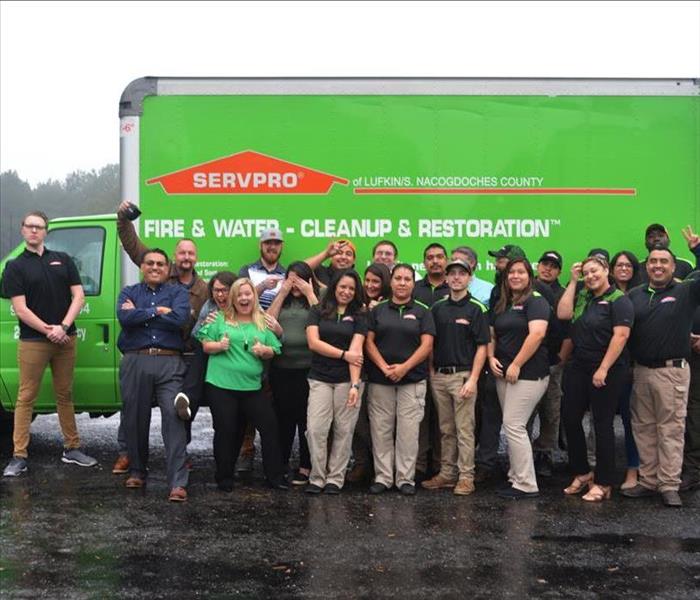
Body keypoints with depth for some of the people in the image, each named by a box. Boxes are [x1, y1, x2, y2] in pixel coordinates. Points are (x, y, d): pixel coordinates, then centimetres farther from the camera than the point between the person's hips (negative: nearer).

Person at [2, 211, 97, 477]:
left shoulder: (63, 260, 8)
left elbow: (78, 296, 2)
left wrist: (62, 328, -11)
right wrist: (48, 330, -13)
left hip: (65, 339, 3)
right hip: (32, 342, -3)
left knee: (65, 395, 12)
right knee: (26, 398, 1)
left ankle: (71, 448, 21)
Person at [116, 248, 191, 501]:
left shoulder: (178, 292, 12)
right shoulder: (129, 292, 16)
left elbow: (180, 319, -9)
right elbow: (124, 317, -6)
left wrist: (140, 314, -3)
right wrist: (157, 312, -6)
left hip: (169, 363, -2)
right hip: (135, 362, 2)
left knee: (173, 417, -12)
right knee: (135, 418, 8)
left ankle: (178, 483, -14)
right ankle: (137, 471, 27)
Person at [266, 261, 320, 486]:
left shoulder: (315, 300, 4)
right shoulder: (282, 301, 13)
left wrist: (310, 294, -7)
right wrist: (282, 294, 0)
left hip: (307, 368, -3)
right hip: (281, 368, 3)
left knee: (306, 419, 3)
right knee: (283, 417, 12)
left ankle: (305, 467, 13)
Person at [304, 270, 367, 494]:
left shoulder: (358, 316, 7)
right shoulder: (318, 312, 8)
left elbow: (356, 351, -5)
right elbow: (313, 342, -3)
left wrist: (355, 384, -14)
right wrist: (344, 354, -8)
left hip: (346, 380, 0)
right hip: (320, 379, 0)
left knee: (344, 430, 2)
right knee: (315, 429, -7)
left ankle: (335, 479, 12)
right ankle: (317, 478, 5)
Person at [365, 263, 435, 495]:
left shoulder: (422, 312, 6)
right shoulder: (378, 310, 10)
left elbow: (427, 345, -2)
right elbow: (369, 342, 4)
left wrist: (404, 367, -12)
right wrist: (383, 367, -10)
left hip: (412, 380, -1)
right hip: (380, 380, 1)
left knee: (408, 431, -1)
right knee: (381, 430, 3)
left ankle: (405, 479, 8)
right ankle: (382, 477, 12)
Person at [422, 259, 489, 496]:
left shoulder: (476, 308, -3)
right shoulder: (437, 307, 10)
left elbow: (482, 347, -7)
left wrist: (473, 379, -14)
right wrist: (431, 370, 5)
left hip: (463, 375, -5)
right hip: (439, 375, 5)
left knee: (464, 429, -2)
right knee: (446, 429, 11)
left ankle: (466, 476, 5)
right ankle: (447, 473, 18)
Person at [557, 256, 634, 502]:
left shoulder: (619, 300, -8)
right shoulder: (582, 296, 11)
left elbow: (620, 336, -16)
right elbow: (562, 314, -3)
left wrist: (603, 369, -20)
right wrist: (573, 282, 0)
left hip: (607, 370, -6)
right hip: (578, 366, 7)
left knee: (602, 424, 0)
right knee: (570, 419, 7)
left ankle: (603, 483, 13)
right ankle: (582, 473, 25)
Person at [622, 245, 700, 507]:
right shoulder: (635, 295, 9)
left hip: (672, 370, -4)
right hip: (640, 370, 4)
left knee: (671, 428, 0)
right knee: (643, 428, 10)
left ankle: (669, 485, 5)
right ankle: (648, 480, 20)